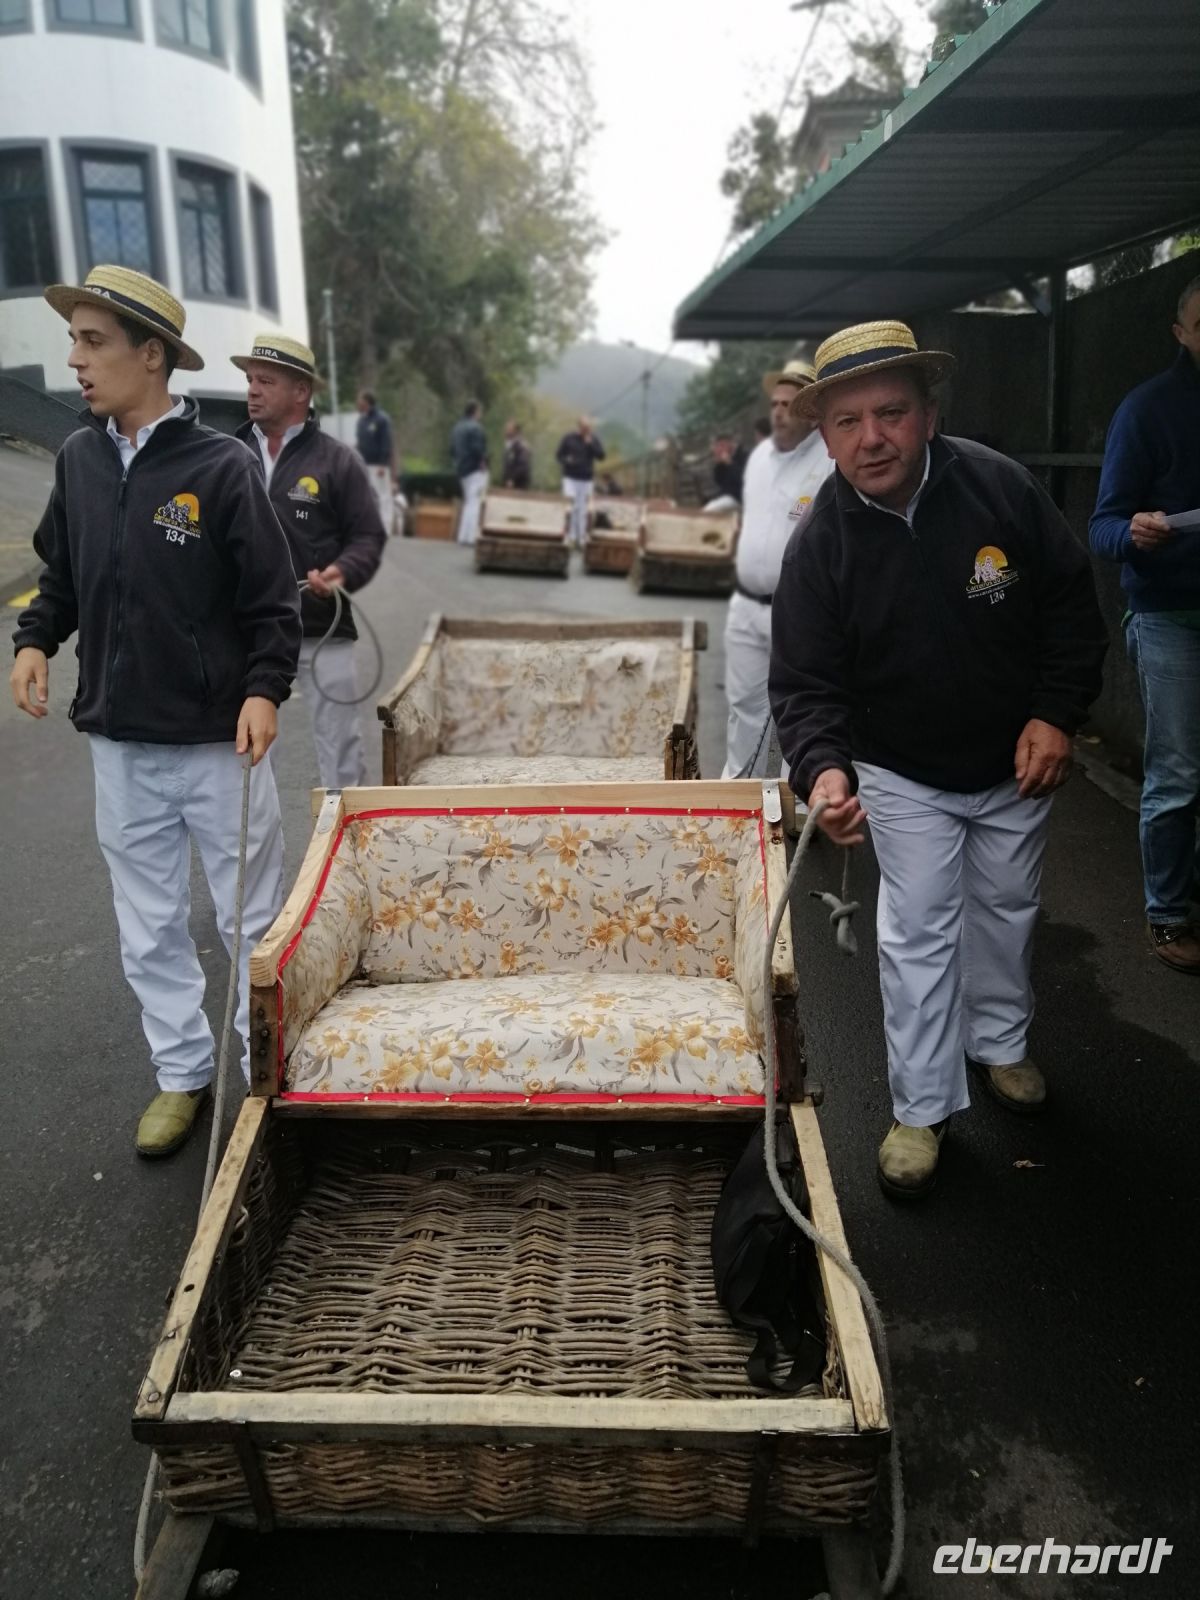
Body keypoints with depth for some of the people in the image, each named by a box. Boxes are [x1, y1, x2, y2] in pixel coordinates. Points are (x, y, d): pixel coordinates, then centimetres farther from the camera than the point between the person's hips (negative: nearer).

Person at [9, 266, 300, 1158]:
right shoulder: (78, 458, 4)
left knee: (254, 923, 9)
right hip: (118, 745, 5)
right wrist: (36, 640, -1)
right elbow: (62, 574, 16)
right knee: (150, 932, 14)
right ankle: (182, 1074, 30)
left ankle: (267, 1073, 25)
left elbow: (274, 602, -8)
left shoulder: (221, 466, -11)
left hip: (219, 744, -5)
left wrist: (264, 690, -21)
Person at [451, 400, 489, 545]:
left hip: (462, 470, 9)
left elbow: (452, 450, 16)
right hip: (476, 470, -9)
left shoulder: (458, 427, 16)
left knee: (468, 503, 16)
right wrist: (483, 463, -11)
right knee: (475, 503, -8)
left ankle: (463, 536, 16)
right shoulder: (476, 427, -13)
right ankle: (469, 536, -13)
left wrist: (458, 463, 17)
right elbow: (478, 449, -23)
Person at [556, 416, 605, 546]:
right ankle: (571, 535, -4)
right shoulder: (568, 438, -2)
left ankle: (581, 538, 11)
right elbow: (558, 455, 3)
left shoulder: (594, 439, 2)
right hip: (570, 478, -2)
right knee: (572, 505, -16)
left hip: (586, 479, 2)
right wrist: (566, 460, -19)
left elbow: (601, 456, -6)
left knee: (582, 510, 3)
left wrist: (590, 444, -18)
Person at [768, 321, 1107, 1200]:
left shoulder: (1000, 486, -17)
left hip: (1015, 763, 2)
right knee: (918, 935, 1)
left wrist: (1057, 713, -14)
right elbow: (806, 683, -19)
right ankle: (924, 1107, 16)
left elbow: (1072, 601, -6)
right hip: (903, 775, -2)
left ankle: (1000, 1042, 45)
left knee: (1006, 912, 20)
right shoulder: (820, 543, -19)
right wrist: (824, 767, -37)